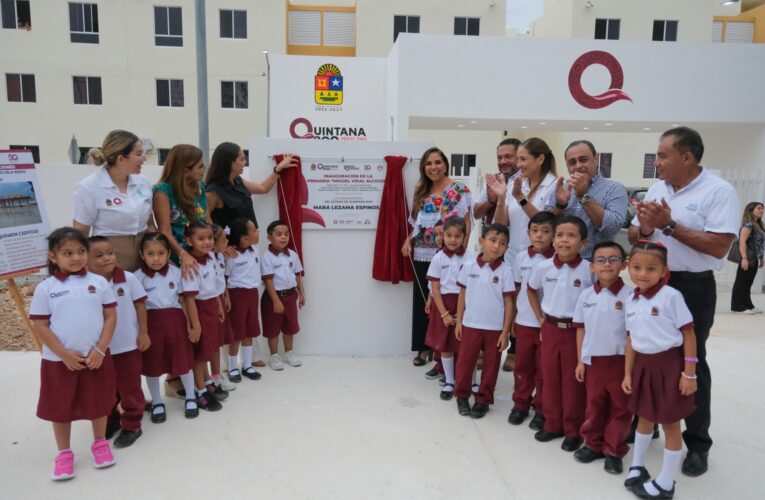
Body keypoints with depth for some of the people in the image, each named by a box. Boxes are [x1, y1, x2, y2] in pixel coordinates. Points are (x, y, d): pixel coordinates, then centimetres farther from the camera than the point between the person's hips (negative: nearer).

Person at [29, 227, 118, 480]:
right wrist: (64, 354, -12)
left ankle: (100, 443, 35)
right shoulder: (45, 288, -6)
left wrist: (100, 349, -10)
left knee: (98, 403, 14)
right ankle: (64, 453, 31)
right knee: (60, 408, 12)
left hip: (96, 357, 1)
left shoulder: (99, 282, -3)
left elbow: (110, 316, -2)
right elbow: (40, 326, -6)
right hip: (59, 360, -1)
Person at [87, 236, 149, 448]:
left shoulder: (128, 279, -11)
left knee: (130, 387, 10)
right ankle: (110, 421, 39)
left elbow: (140, 305, -4)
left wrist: (143, 333, -5)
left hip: (128, 344, -1)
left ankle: (131, 425, 24)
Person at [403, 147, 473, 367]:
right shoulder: (421, 192, 15)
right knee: (422, 302, 9)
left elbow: (466, 224, -8)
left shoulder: (459, 190, -3)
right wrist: (408, 241, 3)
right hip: (421, 256, 6)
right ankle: (424, 347, 21)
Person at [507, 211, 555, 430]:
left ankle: (542, 409, 23)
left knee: (544, 368, 8)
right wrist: (511, 318, 10)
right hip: (523, 322, 3)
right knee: (522, 365, 13)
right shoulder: (521, 257, 2)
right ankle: (520, 403, 28)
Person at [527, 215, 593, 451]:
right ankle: (552, 424, 28)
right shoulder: (543, 268, -3)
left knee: (573, 381, 6)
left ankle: (573, 430, 21)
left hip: (576, 330, -3)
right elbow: (531, 290, 15)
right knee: (550, 378, 12)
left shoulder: (589, 270, -12)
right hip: (550, 328, 3)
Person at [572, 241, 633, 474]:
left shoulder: (630, 295, -12)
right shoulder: (586, 296, 1)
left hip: (621, 360, -3)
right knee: (594, 405, 15)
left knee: (620, 408, 9)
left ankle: (614, 451, 23)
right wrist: (580, 361, 8)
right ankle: (593, 444, 31)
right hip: (593, 360, 3)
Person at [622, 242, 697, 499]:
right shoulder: (631, 301, 3)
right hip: (643, 365, 6)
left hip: (669, 365, -6)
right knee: (645, 418, 22)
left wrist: (689, 374, -13)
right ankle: (637, 466, 41)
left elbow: (688, 334, -12)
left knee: (670, 423, 8)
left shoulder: (670, 296, -15)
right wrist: (628, 373, 10)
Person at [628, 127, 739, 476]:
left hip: (693, 288, -6)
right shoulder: (656, 189, 8)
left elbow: (719, 247, -19)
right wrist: (645, 229, -11)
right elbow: (633, 237, 11)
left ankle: (698, 443, 20)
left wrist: (669, 225, -20)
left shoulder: (719, 192, -11)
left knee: (691, 363, 4)